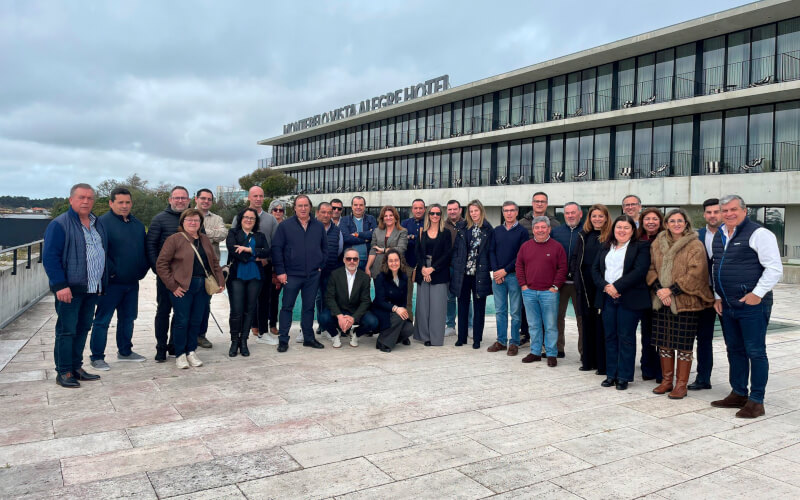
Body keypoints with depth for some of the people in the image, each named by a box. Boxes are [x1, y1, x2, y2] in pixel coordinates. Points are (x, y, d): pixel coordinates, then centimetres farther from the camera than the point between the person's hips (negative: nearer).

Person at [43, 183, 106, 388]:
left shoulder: (97, 224, 14)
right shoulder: (59, 224, -8)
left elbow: (104, 253, 21)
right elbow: (49, 256, -13)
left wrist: (102, 283, 16)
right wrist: (60, 285, -19)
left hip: (92, 289, 7)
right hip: (70, 290, -7)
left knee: (83, 329, 13)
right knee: (66, 330, -1)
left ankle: (76, 367, 23)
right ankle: (64, 372, 8)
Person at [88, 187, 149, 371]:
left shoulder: (137, 224, 12)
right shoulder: (103, 223, -11)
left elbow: (145, 249, 19)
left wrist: (143, 269, 7)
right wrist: (111, 272, -18)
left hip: (132, 282, 7)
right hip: (111, 283, -7)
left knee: (128, 318, 16)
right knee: (102, 320, 1)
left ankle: (125, 351, 30)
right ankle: (97, 357, 10)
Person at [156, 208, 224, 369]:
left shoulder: (205, 240, 14)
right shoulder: (174, 239, -5)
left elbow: (214, 262, 19)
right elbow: (161, 264, -8)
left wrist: (220, 281, 6)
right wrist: (172, 285, -12)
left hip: (202, 287, 5)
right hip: (182, 287, -5)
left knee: (196, 321, 9)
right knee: (182, 321, -1)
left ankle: (191, 352, 22)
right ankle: (180, 355, 12)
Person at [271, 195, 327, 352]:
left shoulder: (319, 226, 9)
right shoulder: (285, 226, -1)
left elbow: (324, 248, 15)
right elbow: (276, 249, -3)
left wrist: (321, 266, 5)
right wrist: (280, 271, -8)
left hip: (313, 275, 3)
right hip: (292, 274, -3)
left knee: (309, 307, 11)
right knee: (287, 307, 2)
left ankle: (309, 338, 21)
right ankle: (283, 340, 10)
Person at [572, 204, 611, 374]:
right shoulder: (584, 236, 12)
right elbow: (575, 257, 16)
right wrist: (576, 275, 4)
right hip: (585, 286, 5)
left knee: (601, 324, -2)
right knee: (587, 323, 11)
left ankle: (603, 364, 6)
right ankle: (588, 360, 21)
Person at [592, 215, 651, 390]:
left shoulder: (641, 247, 0)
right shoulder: (605, 248, 15)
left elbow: (640, 271, -12)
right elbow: (595, 269, 8)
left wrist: (616, 286, -16)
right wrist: (606, 287, -9)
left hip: (629, 300, -4)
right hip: (607, 298, 5)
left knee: (626, 338, 0)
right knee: (610, 336, 8)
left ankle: (624, 376, 8)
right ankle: (611, 374, 17)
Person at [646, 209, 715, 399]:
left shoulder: (695, 246, -4)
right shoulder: (657, 244, 10)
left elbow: (695, 274, -12)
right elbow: (651, 268, 8)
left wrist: (671, 290, -17)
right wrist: (659, 289, -8)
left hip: (685, 302, -4)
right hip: (661, 301, 4)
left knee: (683, 344, 0)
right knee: (663, 341, 10)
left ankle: (681, 384, 10)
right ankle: (666, 380, 22)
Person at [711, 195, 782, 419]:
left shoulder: (759, 234, -9)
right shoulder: (719, 236, 14)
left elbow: (775, 268, -13)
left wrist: (757, 293, -17)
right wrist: (717, 296, 15)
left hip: (752, 305, -8)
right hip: (727, 305, 8)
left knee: (755, 352, -1)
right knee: (735, 350, 15)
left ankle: (756, 401, 7)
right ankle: (738, 394, 26)